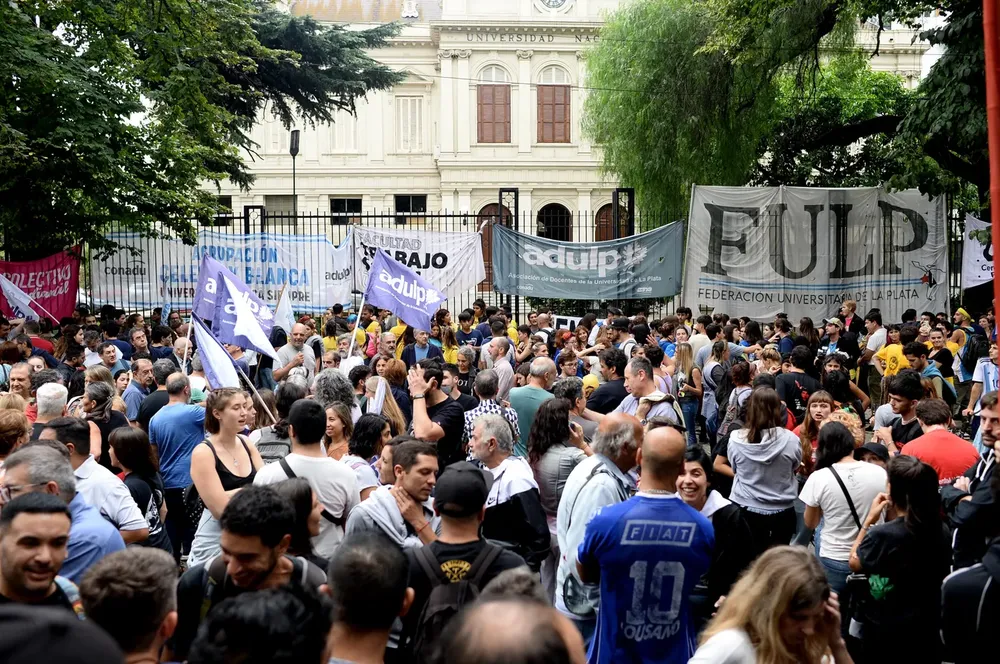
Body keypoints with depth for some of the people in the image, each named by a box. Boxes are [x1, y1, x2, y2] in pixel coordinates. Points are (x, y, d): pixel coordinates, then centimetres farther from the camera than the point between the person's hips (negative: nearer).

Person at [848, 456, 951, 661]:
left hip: (885, 633, -4)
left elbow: (854, 563, -7)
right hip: (929, 629, 5)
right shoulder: (942, 531, -9)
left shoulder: (881, 535, -26)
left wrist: (869, 520, -3)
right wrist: (893, 517, 1)